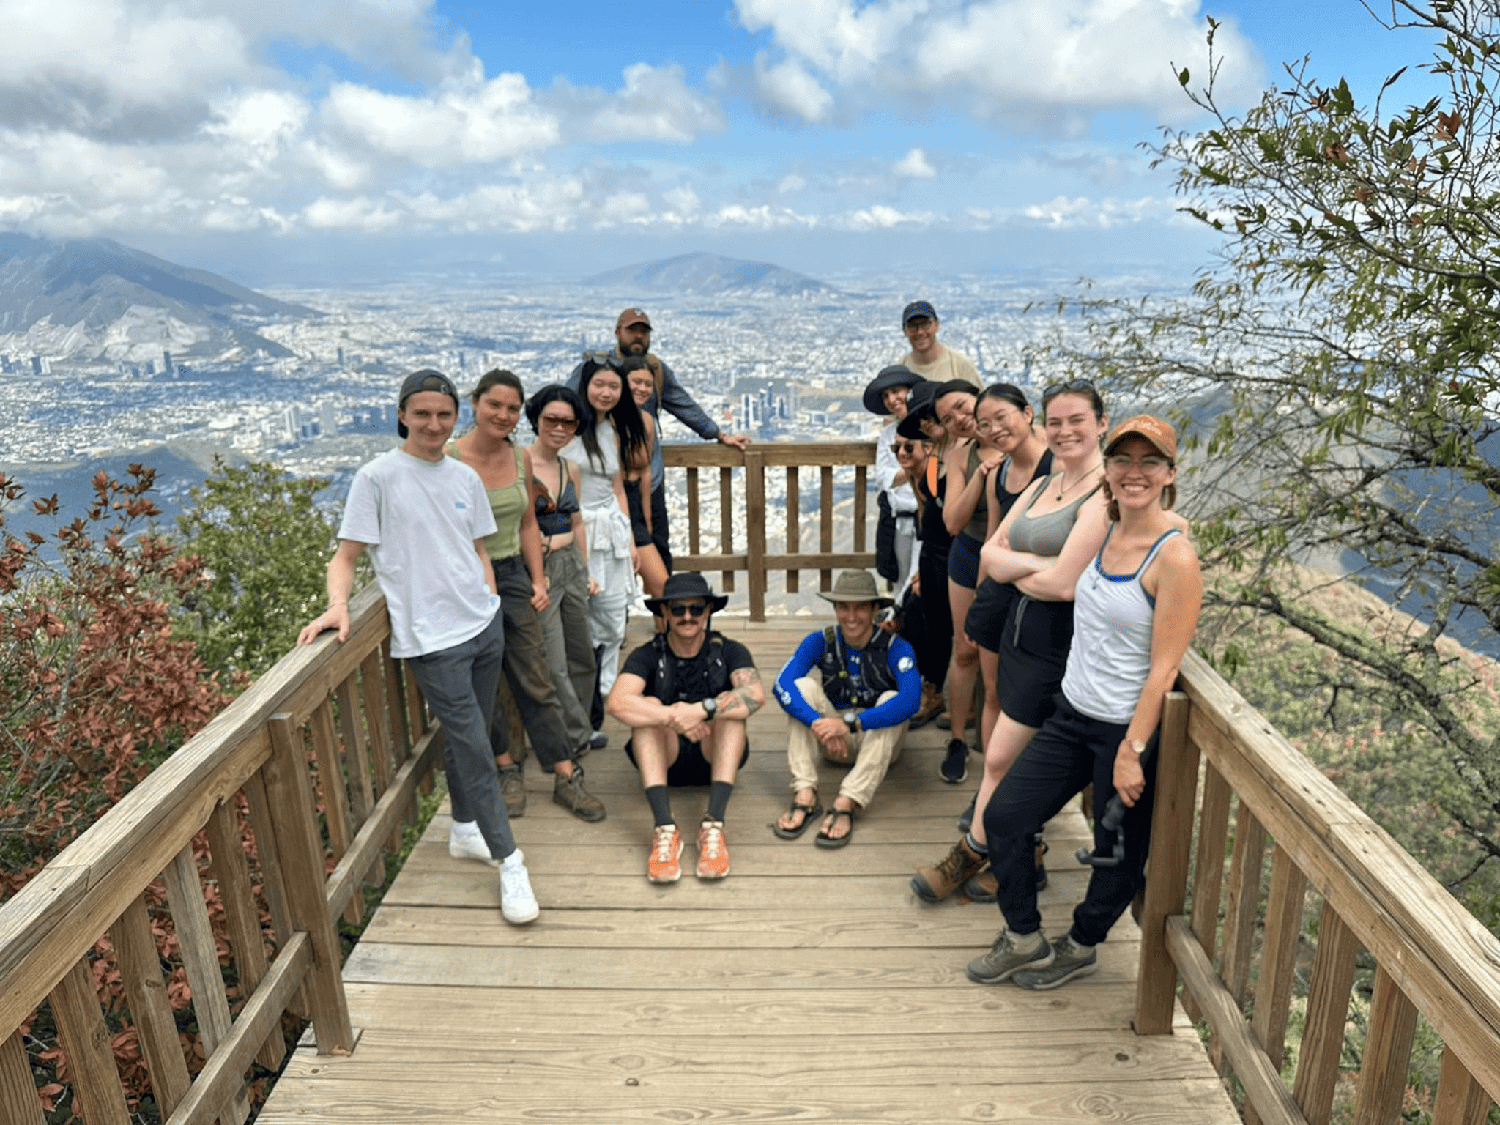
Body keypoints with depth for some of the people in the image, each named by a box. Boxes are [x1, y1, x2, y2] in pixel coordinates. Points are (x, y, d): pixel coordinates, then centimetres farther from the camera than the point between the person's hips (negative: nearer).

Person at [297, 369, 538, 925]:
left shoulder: (466, 477, 10)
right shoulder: (377, 476, -6)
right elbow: (346, 555, -5)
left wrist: (492, 605, 10)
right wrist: (338, 604, -22)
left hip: (484, 626, 6)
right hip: (430, 638, -5)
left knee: (467, 736, 16)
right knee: (473, 747, -6)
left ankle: (465, 830, 36)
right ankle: (510, 863, 3)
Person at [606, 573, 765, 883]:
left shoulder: (728, 651, -6)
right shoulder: (648, 656, -7)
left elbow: (756, 695, -26)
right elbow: (617, 703, -26)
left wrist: (701, 709, -37)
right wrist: (675, 718, -35)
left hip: (715, 756, 0)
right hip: (666, 759, 0)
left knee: (730, 705, -26)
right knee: (649, 708, -26)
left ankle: (713, 826, -38)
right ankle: (665, 829, -39)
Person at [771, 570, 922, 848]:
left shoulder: (895, 648, -16)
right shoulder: (821, 642, -9)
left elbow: (910, 700, -34)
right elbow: (782, 685, -24)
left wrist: (850, 723, -44)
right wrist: (818, 723, -41)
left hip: (880, 741, -2)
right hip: (833, 742, 2)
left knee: (891, 699, -29)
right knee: (803, 685, -20)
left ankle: (846, 804, -39)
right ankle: (805, 795, -31)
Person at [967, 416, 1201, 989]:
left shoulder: (1175, 558, -19)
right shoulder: (1104, 533, 3)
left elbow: (1163, 669, -19)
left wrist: (1132, 750, -19)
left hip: (1129, 727, -7)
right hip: (1072, 713, 7)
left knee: (1118, 851, 14)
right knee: (1003, 813, 7)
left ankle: (1081, 946, 41)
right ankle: (1025, 939, 27)